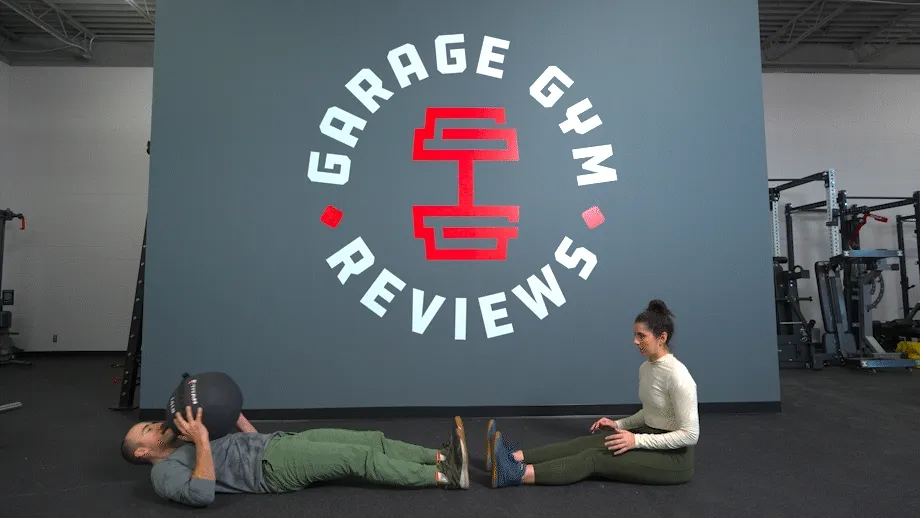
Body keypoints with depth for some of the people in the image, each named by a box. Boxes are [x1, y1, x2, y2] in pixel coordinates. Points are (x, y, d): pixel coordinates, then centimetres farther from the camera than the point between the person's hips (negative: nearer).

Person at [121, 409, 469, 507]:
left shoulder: (188, 449, 30)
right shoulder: (165, 472, 3)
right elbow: (201, 495, -20)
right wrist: (202, 442, -21)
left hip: (280, 442, 9)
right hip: (274, 466, -9)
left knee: (371, 441, -7)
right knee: (360, 459, -21)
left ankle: (443, 456, -11)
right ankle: (446, 476, -22)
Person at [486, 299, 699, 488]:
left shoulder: (677, 376, -25)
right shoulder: (646, 368, 5)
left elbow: (690, 434, -23)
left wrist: (637, 440, -25)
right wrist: (619, 424, 4)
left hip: (674, 458, -8)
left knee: (595, 458, -22)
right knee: (587, 443, -11)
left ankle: (517, 474, -32)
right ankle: (514, 457, -20)